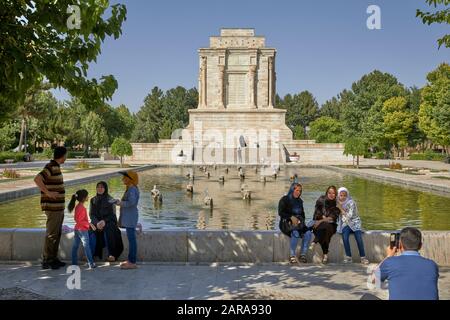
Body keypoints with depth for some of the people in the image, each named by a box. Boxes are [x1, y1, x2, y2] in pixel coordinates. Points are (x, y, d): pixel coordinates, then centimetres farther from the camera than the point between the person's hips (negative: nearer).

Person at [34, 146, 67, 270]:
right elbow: (37, 179, -30)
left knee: (57, 234, 15)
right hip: (52, 207, -10)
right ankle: (46, 261, 7)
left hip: (58, 207, 10)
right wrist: (48, 193, -26)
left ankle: (53, 258, 24)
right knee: (51, 234, -2)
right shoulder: (51, 167, -16)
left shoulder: (56, 167, 13)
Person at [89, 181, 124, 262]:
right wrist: (97, 223, -14)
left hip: (108, 222, -3)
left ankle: (111, 255, -31)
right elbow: (91, 214, 5)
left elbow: (112, 214, -3)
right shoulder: (93, 200, 10)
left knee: (108, 231, -35)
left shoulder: (110, 200, 0)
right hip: (96, 222, 3)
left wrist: (104, 221, -20)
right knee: (92, 233, -30)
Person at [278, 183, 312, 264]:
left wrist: (300, 220, -1)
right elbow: (280, 212, -9)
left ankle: (303, 255, -15)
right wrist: (291, 217, -20)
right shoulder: (284, 199, 0)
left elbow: (302, 214, 21)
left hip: (298, 223, 5)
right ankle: (292, 256, -24)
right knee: (295, 233, -35)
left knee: (308, 233, -24)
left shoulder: (299, 201, 18)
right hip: (287, 223, -5)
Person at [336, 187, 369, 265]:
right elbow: (337, 215, 12)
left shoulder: (351, 202, -8)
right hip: (345, 224, 2)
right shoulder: (338, 203, 6)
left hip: (354, 222, -2)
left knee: (358, 237, -29)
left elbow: (349, 216, -14)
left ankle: (363, 257, -22)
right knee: (345, 236, -28)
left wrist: (341, 209, -14)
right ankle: (348, 257, -20)